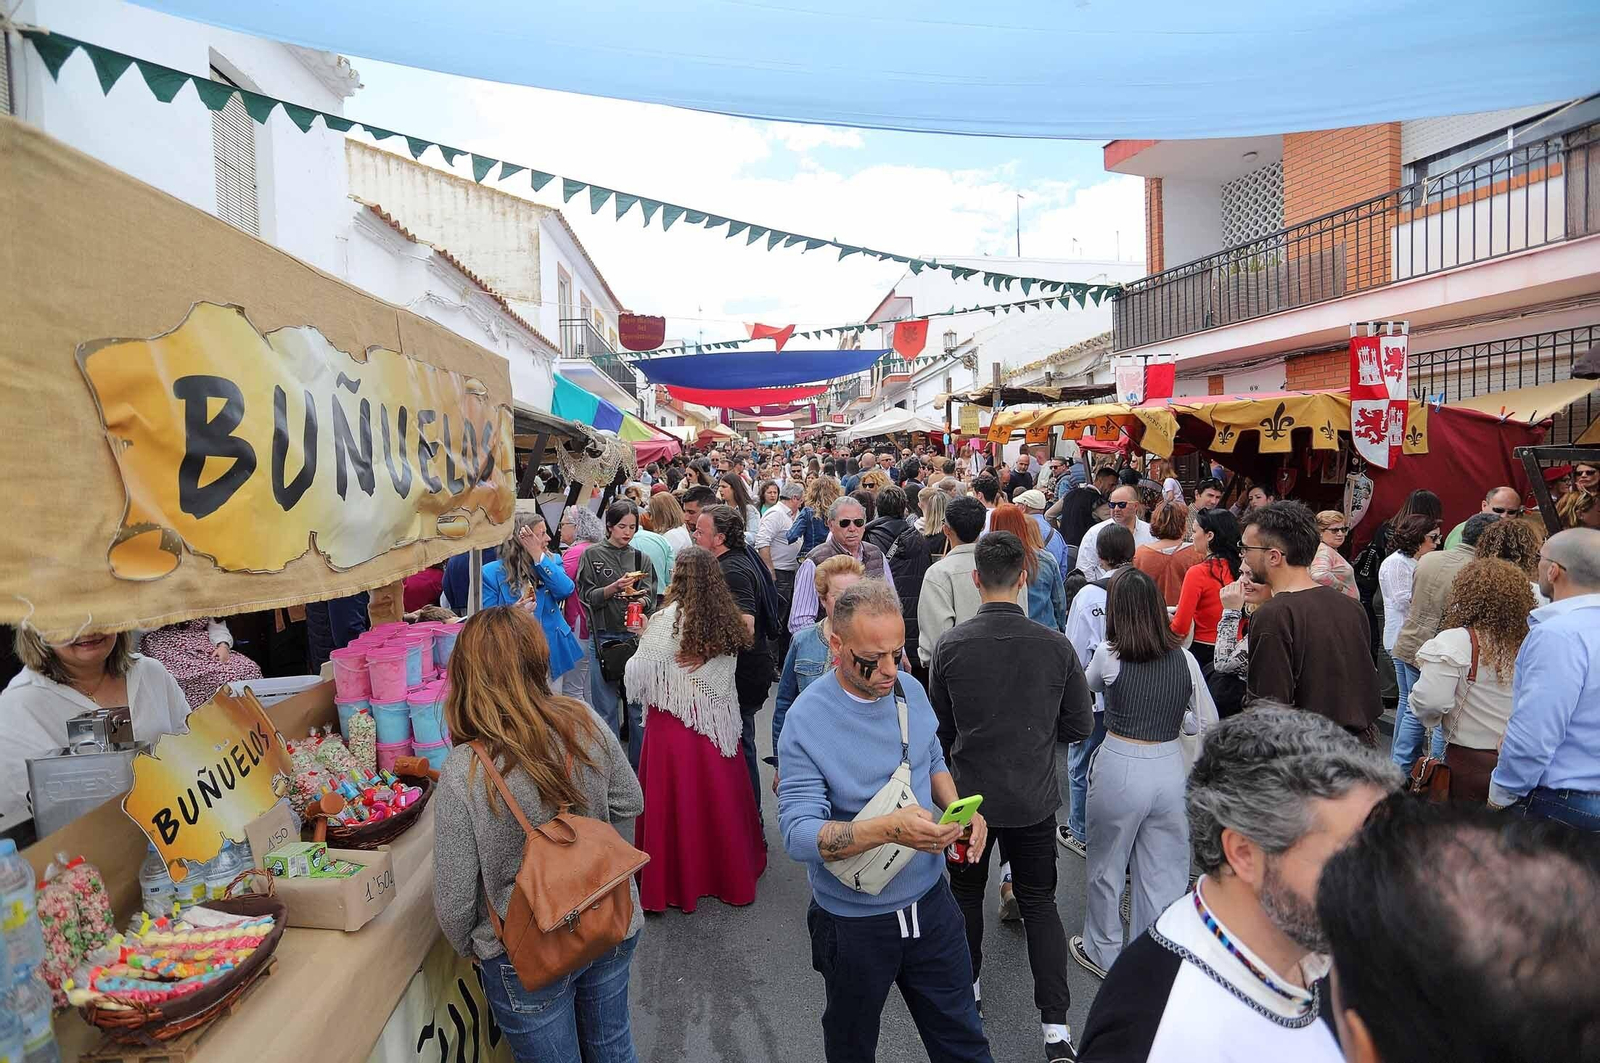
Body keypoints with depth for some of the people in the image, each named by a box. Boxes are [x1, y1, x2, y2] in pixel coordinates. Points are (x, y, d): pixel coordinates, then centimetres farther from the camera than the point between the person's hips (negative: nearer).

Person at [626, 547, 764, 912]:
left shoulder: (667, 620, -15)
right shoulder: (726, 621, 2)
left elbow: (639, 677, -11)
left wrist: (642, 637, 5)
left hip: (675, 723, -5)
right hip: (718, 721, 5)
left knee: (676, 802, 7)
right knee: (718, 797, 16)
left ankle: (674, 883, 19)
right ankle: (728, 873, 29)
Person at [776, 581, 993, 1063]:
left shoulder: (910, 690, -5)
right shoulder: (807, 720, -23)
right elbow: (798, 833, -27)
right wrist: (891, 828, -40)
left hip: (931, 901, 4)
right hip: (854, 924, -4)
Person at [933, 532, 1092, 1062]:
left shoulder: (950, 645, -16)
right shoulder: (1055, 645, -15)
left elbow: (939, 730, -4)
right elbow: (1079, 726, -4)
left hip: (969, 795, 0)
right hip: (1034, 798, 1)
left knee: (966, 891, 23)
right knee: (1039, 902, 16)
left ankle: (967, 983, 41)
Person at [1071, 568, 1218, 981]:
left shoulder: (1109, 656, -12)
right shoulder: (1184, 659, -5)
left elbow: (1091, 684, 11)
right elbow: (1206, 723, 2)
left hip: (1119, 769, -3)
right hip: (1170, 768, 3)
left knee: (1107, 867, 17)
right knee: (1163, 870, 16)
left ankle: (1103, 952, 33)